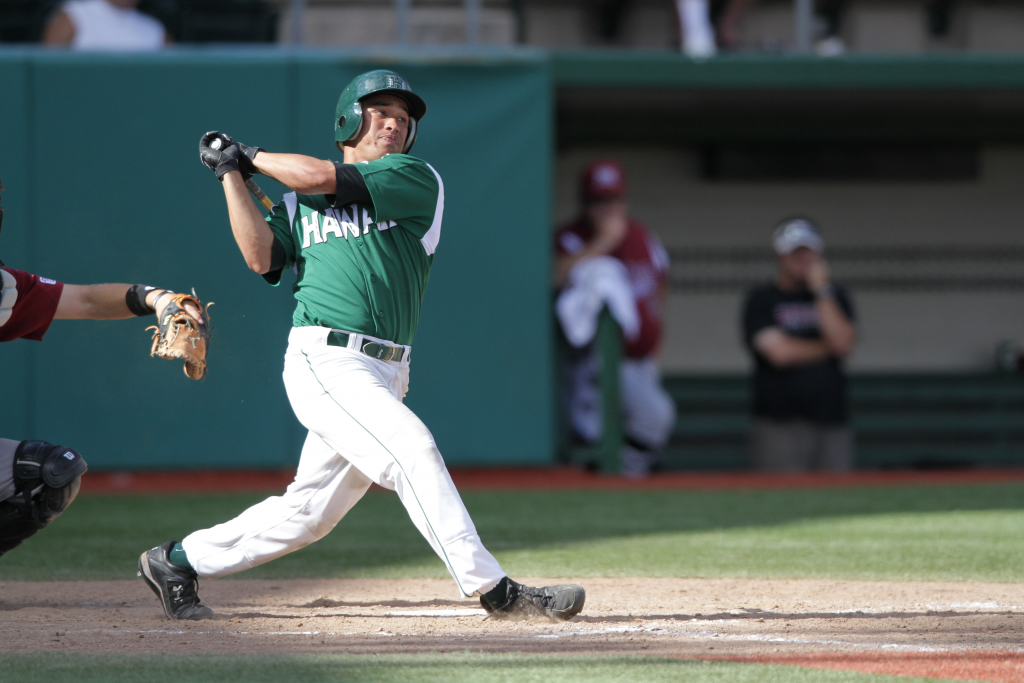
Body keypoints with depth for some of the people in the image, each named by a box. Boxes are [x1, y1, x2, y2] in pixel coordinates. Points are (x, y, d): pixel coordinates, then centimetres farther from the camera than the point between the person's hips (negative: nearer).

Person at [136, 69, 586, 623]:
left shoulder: (416, 181, 9)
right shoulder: (298, 202, 14)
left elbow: (323, 178, -1)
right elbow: (261, 257, -2)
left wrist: (251, 157, 13)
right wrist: (231, 176, 1)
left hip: (383, 377, 3)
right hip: (323, 362, -3)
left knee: (309, 512, 8)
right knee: (412, 449, -22)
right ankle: (493, 590, -22)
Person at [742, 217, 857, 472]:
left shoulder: (835, 297, 16)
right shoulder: (761, 300, 5)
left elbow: (843, 344, -2)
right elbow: (779, 352, -8)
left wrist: (822, 291, -2)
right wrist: (828, 347, 2)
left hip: (833, 424, 4)